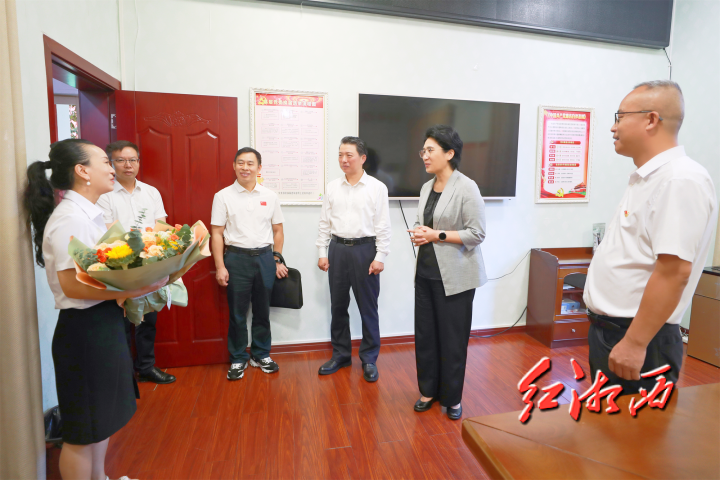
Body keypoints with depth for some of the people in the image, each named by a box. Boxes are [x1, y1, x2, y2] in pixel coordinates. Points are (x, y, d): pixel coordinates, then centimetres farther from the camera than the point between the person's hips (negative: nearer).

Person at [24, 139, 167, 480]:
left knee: (101, 415, 25)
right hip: (85, 329, -10)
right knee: (84, 429, 8)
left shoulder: (87, 214, 10)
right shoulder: (70, 219, -20)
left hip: (103, 324, 10)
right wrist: (134, 289, -28)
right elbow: (72, 284, -26)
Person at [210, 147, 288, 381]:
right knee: (237, 312, 7)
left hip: (264, 257, 2)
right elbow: (216, 234, -2)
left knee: (262, 310, 11)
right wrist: (220, 266, -8)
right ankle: (238, 359, 24)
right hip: (236, 258, -2)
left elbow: (277, 231, 9)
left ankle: (261, 355, 28)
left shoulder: (270, 196, 6)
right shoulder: (223, 196, 0)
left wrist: (278, 260, 4)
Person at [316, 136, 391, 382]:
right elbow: (325, 223, 9)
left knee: (368, 307, 6)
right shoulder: (332, 187, 7)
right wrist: (322, 252, 5)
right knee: (338, 306, 12)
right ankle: (340, 354, 29)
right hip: (337, 249, 4)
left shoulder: (377, 187, -3)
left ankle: (369, 358, 22)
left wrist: (380, 256, -9)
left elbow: (382, 226, -5)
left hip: (365, 249, -3)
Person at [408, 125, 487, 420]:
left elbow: (477, 234, -13)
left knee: (452, 338, 6)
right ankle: (429, 390, 30)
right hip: (425, 273, 6)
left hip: (454, 276, -6)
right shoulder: (426, 188, 10)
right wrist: (418, 234, -3)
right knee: (424, 334, 11)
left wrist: (437, 235, -18)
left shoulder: (466, 188, -11)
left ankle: (452, 397, 26)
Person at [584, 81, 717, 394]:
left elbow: (674, 271, -25)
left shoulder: (680, 180, -19)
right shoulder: (644, 179, 12)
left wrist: (634, 343, -24)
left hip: (636, 338, -9)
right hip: (607, 330, 9)